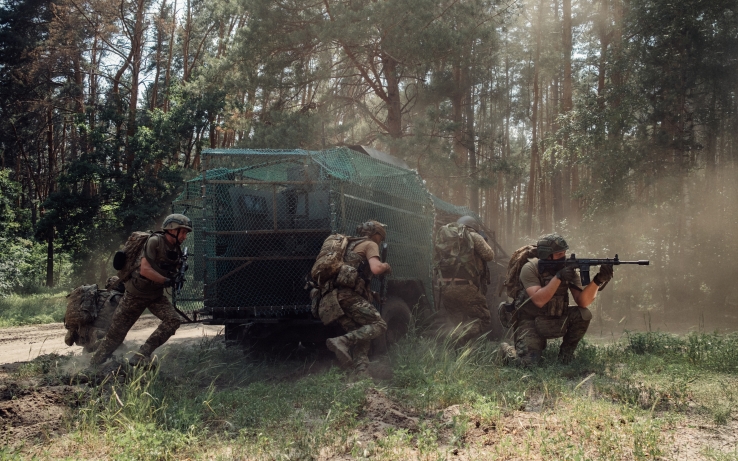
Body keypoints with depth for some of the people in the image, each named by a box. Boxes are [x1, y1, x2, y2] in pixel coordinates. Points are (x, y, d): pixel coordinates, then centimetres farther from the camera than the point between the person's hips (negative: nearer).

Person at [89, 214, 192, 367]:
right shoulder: (154, 242, -19)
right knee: (115, 334, 2)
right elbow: (145, 270, -27)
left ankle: (142, 356, -11)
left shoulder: (176, 250, 2)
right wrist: (166, 281, -21)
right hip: (136, 294, -6)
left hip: (156, 296, 6)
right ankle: (93, 365, 21)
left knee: (173, 319, -18)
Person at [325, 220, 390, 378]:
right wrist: (385, 266, 10)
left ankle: (361, 373, -5)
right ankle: (342, 341, -26)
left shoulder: (349, 245, 32)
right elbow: (376, 269, -11)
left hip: (334, 296, 8)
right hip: (350, 295, -8)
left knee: (362, 336, 9)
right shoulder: (370, 245, 6)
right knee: (379, 325, -10)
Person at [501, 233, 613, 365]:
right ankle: (508, 349, 12)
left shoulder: (568, 268, -6)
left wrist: (598, 281, -31)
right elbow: (539, 300, -29)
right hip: (531, 322, -4)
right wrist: (558, 277, -35)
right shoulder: (530, 269, -17)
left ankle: (566, 352, 2)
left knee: (583, 315, -23)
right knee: (528, 361, -24)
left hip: (557, 321, 4)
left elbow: (582, 302, -15)